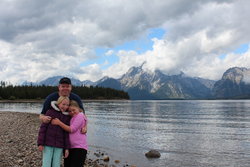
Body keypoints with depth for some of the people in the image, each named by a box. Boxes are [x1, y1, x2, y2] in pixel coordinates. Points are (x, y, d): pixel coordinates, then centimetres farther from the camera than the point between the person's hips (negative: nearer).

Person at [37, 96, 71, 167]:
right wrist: (40, 143, -9)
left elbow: (66, 133, 6)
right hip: (48, 144, -2)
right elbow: (43, 127, -5)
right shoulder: (50, 112, -4)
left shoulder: (67, 117, 5)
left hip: (59, 146, 3)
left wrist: (67, 148, 2)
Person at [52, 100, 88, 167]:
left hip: (79, 147, -9)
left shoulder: (80, 115, -5)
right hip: (69, 147, 9)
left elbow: (72, 129, -12)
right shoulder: (71, 118, 23)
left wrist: (59, 123, -13)